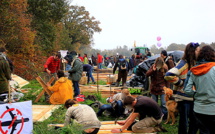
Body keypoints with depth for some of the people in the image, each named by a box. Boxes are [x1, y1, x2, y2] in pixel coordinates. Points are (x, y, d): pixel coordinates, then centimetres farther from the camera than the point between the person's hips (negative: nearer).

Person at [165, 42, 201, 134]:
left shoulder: (194, 63, 9)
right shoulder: (183, 63, -18)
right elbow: (168, 75, -30)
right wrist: (181, 82, -18)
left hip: (192, 98, 8)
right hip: (183, 98, -8)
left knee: (195, 122, 16)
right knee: (184, 122, 5)